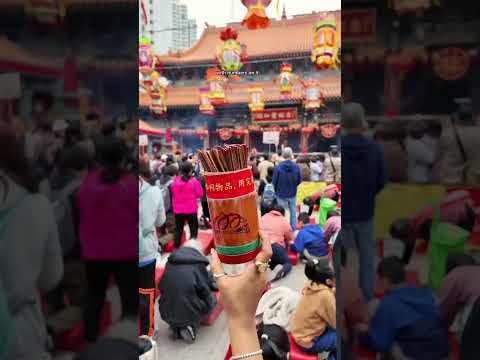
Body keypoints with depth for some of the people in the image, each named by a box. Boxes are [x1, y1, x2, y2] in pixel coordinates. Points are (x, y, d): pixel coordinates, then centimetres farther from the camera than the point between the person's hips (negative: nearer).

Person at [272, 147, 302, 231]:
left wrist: (277, 190, 10)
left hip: (281, 193, -2)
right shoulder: (296, 166, -10)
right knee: (293, 211, 16)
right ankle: (293, 228, 24)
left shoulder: (278, 166, -16)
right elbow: (299, 180, 0)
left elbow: (274, 181, -10)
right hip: (292, 193, 2)